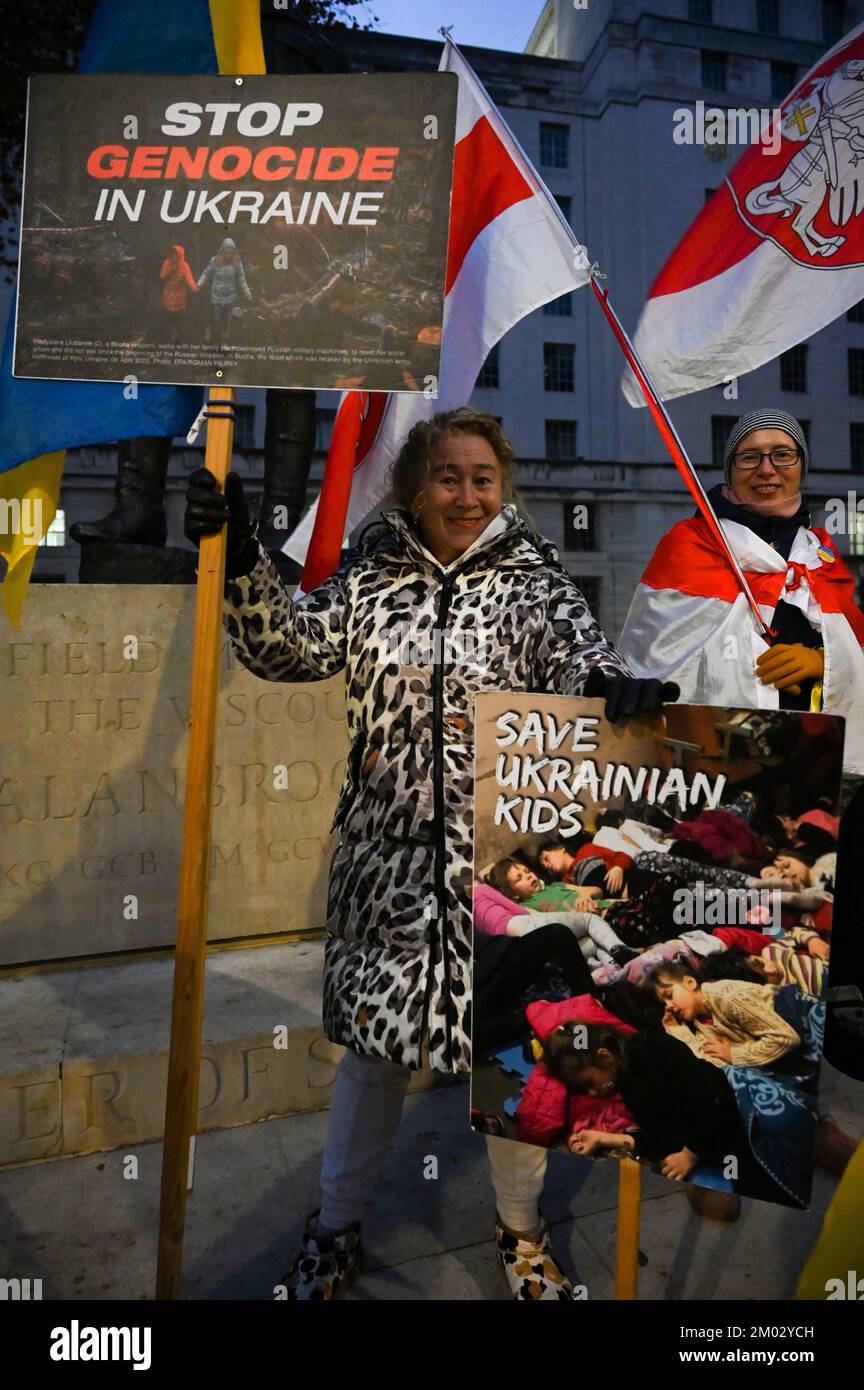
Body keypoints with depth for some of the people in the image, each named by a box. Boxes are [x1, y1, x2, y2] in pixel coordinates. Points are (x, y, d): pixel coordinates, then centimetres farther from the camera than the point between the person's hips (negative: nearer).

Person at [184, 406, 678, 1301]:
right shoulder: (369, 578, 5)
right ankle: (338, 1227, 39)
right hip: (390, 857, 1)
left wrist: (612, 682, -38)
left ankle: (520, 1226, 41)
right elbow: (293, 645, -6)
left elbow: (575, 650, -15)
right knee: (372, 1036, 14)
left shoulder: (532, 579, 1)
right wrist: (239, 561, -21)